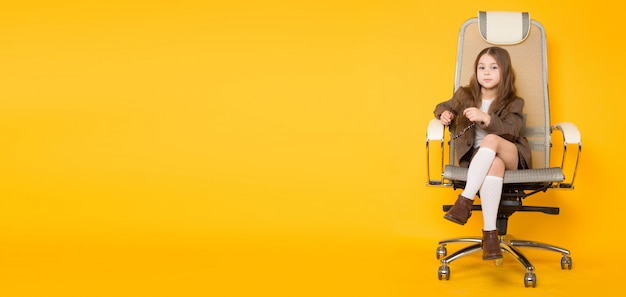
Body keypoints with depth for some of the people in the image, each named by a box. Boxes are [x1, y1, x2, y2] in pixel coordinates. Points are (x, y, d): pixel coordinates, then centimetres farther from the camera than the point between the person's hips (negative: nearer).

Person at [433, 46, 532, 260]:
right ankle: (490, 232, -49)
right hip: (476, 159, 0)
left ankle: (465, 200, -43)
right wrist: (445, 114, 1)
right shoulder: (465, 95, 10)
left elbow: (511, 132, -13)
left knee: (491, 140, -38)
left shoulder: (513, 103, 3)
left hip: (510, 157, 0)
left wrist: (486, 118, -28)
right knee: (495, 164, -40)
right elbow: (444, 106, 27)